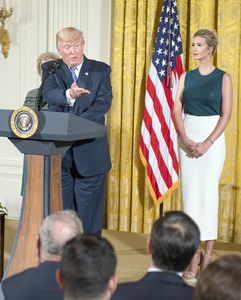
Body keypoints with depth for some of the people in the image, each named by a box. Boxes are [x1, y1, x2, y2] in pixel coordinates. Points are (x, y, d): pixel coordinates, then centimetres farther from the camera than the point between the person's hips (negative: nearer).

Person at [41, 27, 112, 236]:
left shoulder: (101, 70, 5)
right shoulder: (50, 69, 7)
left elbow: (103, 102, -8)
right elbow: (48, 94, -12)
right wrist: (69, 95, -33)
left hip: (89, 150, -1)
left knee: (88, 207, 2)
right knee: (61, 206, 7)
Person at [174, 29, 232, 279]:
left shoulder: (223, 78, -1)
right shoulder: (186, 77, 9)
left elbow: (226, 114, -7)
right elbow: (177, 110, 3)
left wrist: (207, 143, -14)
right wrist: (185, 139, -11)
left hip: (212, 137, -3)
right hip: (187, 138, 3)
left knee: (208, 191, -6)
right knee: (189, 191, 1)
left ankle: (208, 254, 0)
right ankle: (194, 255, 5)